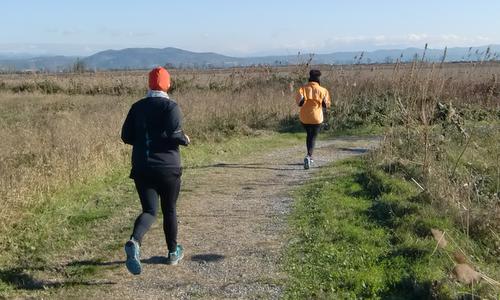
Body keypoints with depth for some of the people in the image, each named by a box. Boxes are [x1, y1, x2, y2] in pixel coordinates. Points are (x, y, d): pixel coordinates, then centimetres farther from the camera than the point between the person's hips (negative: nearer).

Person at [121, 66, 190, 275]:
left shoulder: (137, 107, 5)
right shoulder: (171, 106, -9)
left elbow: (126, 136, 5)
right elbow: (174, 134, -22)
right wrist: (185, 140, -2)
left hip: (141, 169, 3)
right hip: (167, 168, -3)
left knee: (149, 210, 4)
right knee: (169, 210, 14)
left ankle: (134, 242, -25)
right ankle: (173, 252, 27)